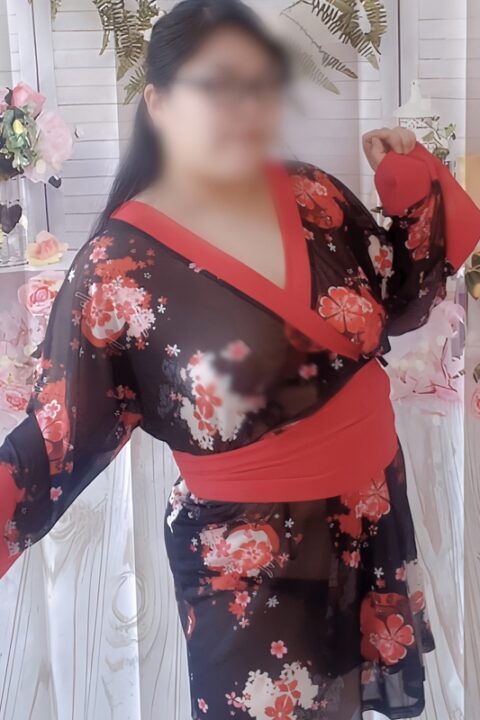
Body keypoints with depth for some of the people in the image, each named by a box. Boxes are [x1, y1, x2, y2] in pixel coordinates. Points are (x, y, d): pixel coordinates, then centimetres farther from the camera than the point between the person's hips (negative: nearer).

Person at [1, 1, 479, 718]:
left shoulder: (315, 197, -4)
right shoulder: (117, 267, -17)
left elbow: (403, 301, 9)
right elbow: (58, 440, -11)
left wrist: (412, 186, -4)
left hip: (372, 518, 5)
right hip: (245, 560, -4)